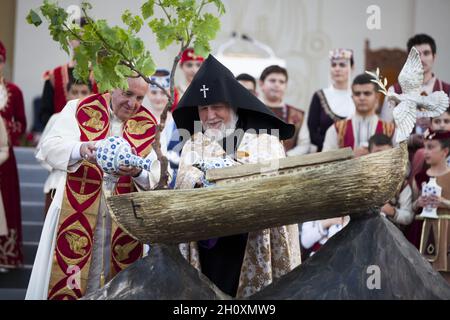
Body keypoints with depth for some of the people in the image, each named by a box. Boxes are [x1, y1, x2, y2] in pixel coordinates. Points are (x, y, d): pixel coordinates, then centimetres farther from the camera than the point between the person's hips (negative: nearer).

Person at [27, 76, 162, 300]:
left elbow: (158, 176, -3)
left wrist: (138, 171, -25)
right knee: (69, 279, 1)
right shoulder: (79, 110, 0)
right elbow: (50, 148, -12)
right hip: (77, 212, -2)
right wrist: (81, 150, -31)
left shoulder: (148, 126, 5)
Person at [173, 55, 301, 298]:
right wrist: (201, 179, -25)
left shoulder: (265, 141, 5)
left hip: (254, 248, -2)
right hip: (207, 246, 2)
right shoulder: (193, 144, 14)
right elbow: (183, 180, -3)